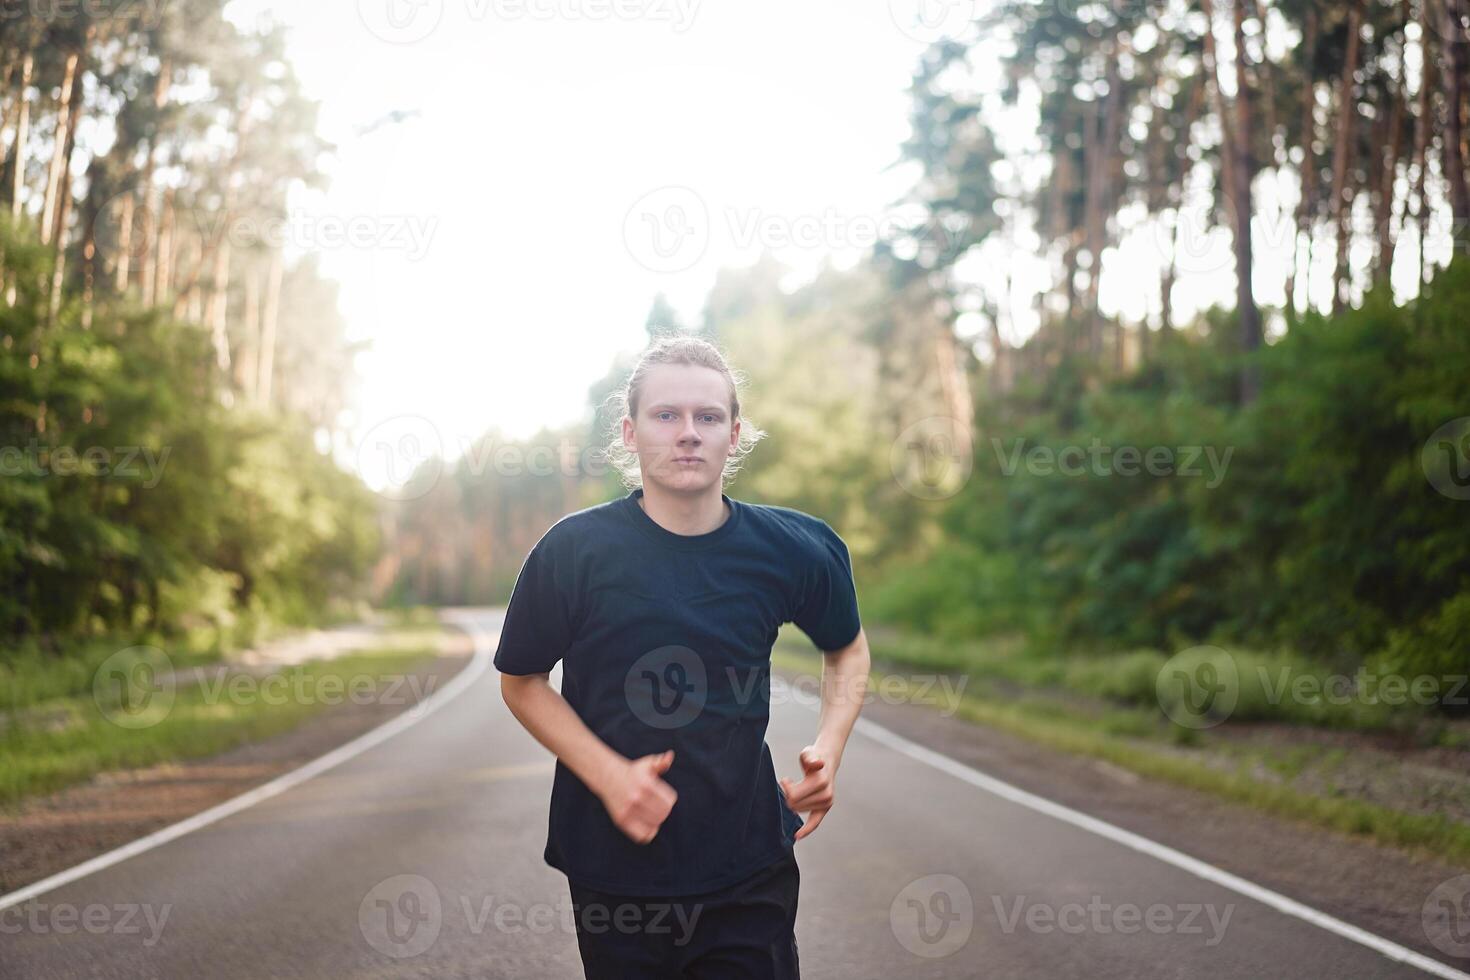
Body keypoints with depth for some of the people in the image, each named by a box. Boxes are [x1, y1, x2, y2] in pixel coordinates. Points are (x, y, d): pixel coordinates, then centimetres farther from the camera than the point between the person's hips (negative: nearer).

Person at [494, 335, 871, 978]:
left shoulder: (793, 550, -5)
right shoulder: (575, 550, -10)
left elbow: (847, 648, 14)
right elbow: (522, 680, 0)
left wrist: (829, 746, -4)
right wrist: (608, 775, -14)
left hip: (751, 869, 1)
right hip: (614, 870, -1)